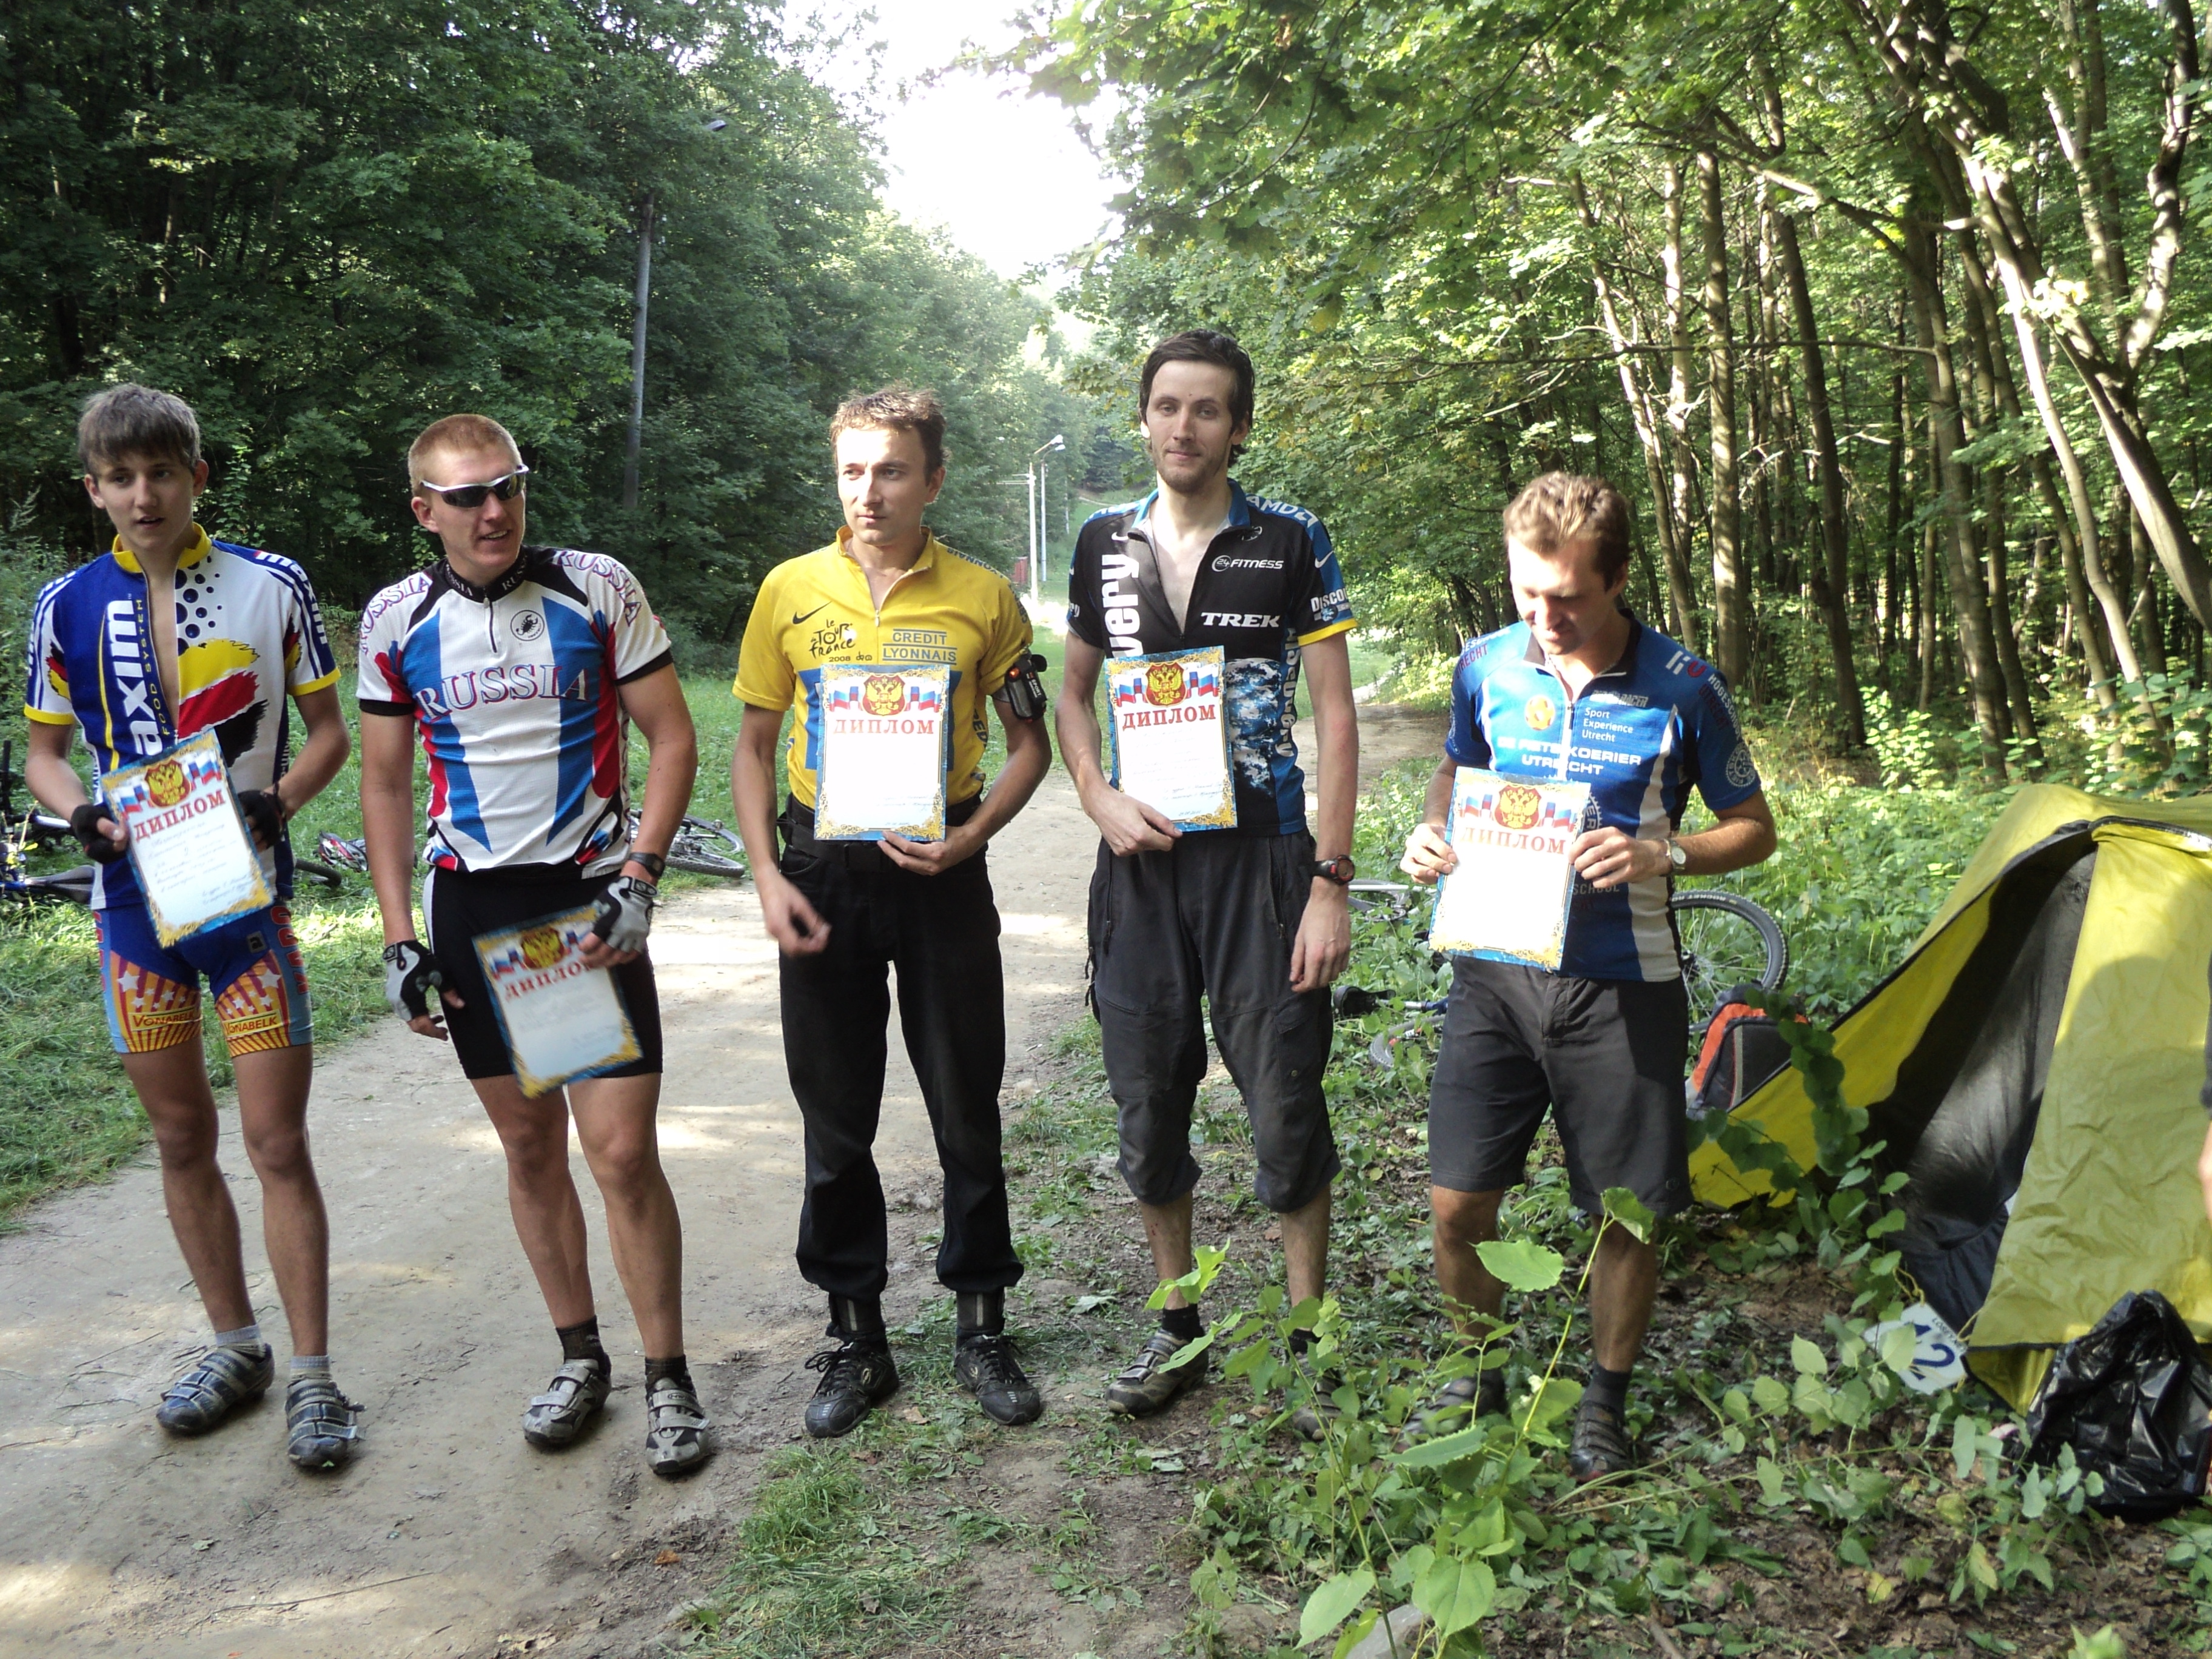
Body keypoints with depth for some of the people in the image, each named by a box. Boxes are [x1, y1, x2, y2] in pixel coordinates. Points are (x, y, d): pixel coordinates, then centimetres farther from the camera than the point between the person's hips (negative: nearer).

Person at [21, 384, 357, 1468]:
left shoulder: (271, 586, -2)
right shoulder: (68, 606, 4)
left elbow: (329, 731, 4)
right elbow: (44, 751, 13)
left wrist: (279, 799, -15)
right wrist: (80, 812, -9)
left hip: (248, 892, -3)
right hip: (134, 896, 3)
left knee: (277, 1144, -3)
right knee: (182, 1140, 12)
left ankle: (312, 1377, 8)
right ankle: (235, 1347, 28)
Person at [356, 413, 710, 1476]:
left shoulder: (598, 589, -4)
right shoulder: (397, 620, 3)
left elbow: (671, 737, -1)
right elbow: (386, 782, 10)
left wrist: (639, 880, -12)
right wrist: (398, 937, 4)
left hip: (588, 897, -3)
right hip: (470, 907, 3)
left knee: (623, 1152, -6)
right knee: (529, 1146, 11)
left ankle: (667, 1378, 10)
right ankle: (579, 1358, 27)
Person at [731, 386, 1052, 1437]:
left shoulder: (982, 597, 0)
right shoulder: (791, 591, 3)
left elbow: (1030, 743, 6)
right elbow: (752, 747, 8)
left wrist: (969, 837, -11)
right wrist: (768, 878, -4)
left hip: (939, 873, -1)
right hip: (822, 868, 1)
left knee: (968, 1109, 6)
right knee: (836, 1116, 8)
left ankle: (980, 1328, 22)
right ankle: (856, 1338, 22)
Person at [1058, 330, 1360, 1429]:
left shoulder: (1290, 541, -2)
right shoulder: (1105, 543, 8)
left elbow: (1335, 715, -4)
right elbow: (1072, 696, 16)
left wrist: (1330, 882, -10)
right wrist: (1101, 802, -4)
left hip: (1260, 854, -3)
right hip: (1140, 858, 4)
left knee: (1286, 1106, -1)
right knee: (1149, 1104, 10)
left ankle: (1306, 1344, 16)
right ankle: (1177, 1329, 27)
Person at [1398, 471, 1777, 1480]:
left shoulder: (1681, 689, -7)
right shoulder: (1487, 668, 1)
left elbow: (1754, 828, 2)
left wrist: (1664, 855, -18)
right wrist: (1432, 834, -4)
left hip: (1622, 985, -2)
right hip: (1497, 971, 2)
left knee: (1627, 1210, 7)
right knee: (1457, 1202, 3)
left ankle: (1604, 1400, 31)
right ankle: (1477, 1375, 29)